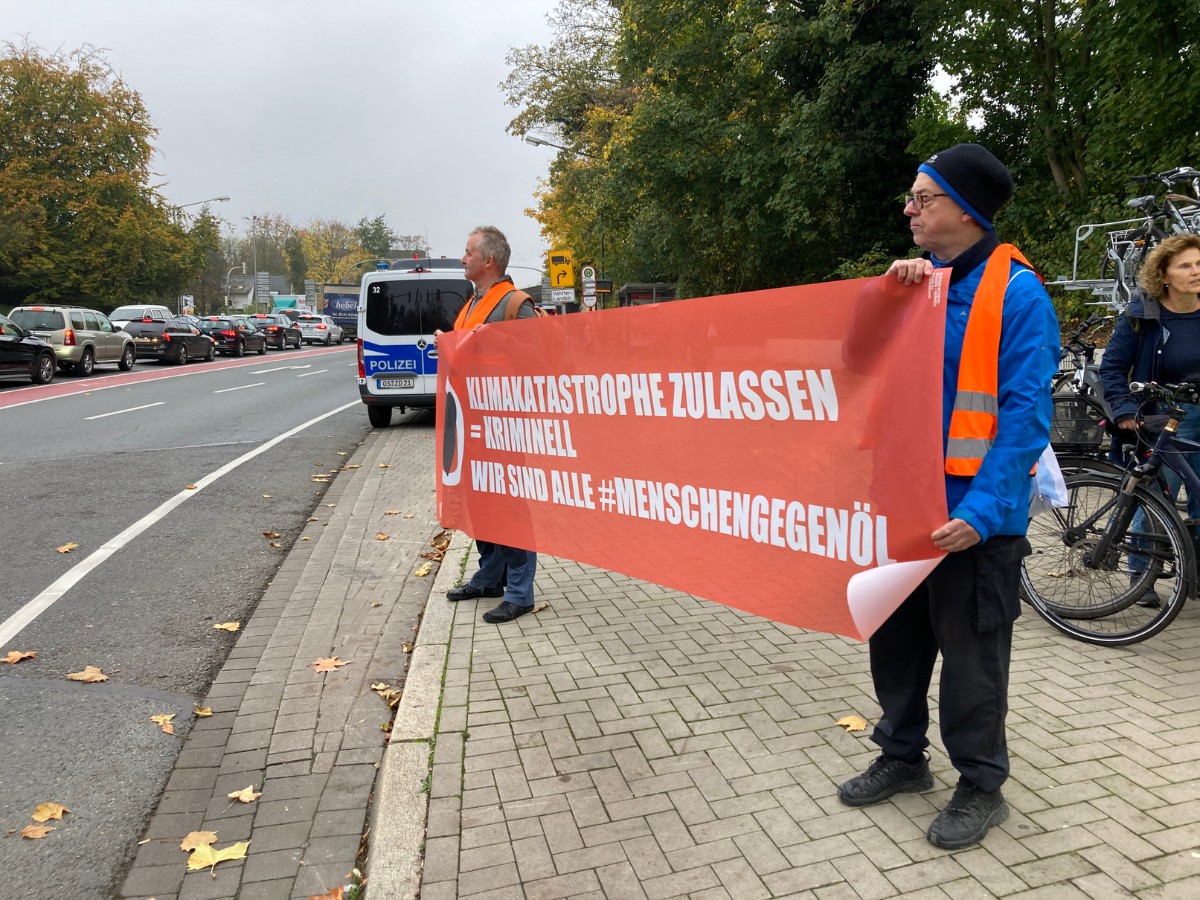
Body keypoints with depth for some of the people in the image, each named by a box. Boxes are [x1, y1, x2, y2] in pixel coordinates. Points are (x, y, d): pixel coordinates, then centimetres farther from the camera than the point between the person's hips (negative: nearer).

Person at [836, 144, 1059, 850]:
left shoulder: (1016, 292, -11)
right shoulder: (918, 280, 9)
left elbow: (1026, 415, -17)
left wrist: (980, 511, -25)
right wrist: (892, 293, -15)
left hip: (974, 513, -6)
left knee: (970, 652, 8)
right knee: (895, 637, 17)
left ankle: (981, 786, 29)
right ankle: (903, 757, 37)